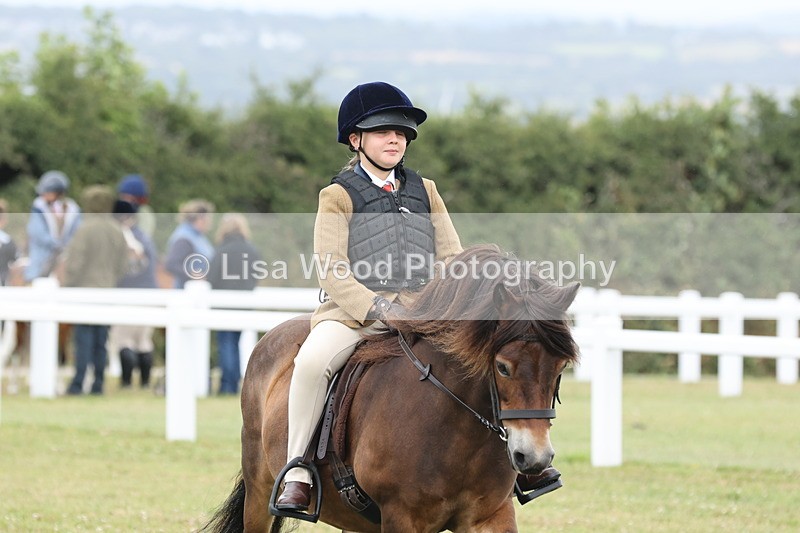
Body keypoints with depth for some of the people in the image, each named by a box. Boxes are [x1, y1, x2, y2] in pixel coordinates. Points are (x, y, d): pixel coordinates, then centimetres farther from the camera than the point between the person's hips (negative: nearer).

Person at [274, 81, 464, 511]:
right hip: (355, 311, -4)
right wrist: (375, 309, -18)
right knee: (312, 360, -33)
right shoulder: (338, 197, 5)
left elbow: (451, 257, 14)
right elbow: (331, 269, -5)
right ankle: (296, 474, -23)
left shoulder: (425, 192, 18)